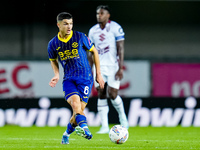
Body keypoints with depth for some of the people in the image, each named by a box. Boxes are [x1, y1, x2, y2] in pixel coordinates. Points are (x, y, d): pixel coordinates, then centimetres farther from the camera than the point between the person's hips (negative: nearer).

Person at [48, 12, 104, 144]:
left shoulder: (80, 37, -4)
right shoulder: (53, 44, 2)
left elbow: (94, 51, 9)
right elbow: (53, 60, 22)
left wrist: (98, 73, 8)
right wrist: (56, 75, 4)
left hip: (85, 77, -1)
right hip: (68, 79, 1)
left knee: (79, 109, -7)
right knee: (75, 102, -28)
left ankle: (67, 134, 18)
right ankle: (84, 128, -45)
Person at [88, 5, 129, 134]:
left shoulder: (116, 28, -7)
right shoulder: (93, 31, 8)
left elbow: (121, 49, -9)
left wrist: (120, 68, -15)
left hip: (113, 66, -4)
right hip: (99, 66, 4)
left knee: (113, 95, -7)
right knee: (101, 95, -2)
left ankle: (122, 117, 20)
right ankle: (104, 127, -1)